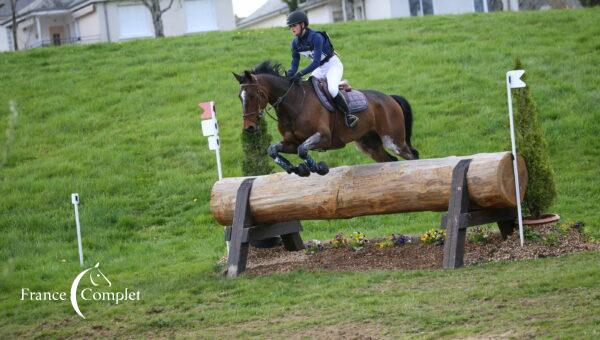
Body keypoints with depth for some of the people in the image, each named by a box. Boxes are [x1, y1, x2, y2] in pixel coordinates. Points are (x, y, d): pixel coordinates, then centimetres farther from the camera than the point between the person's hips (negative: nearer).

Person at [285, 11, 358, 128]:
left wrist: (301, 74, -44)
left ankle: (348, 114, -20)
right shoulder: (295, 43, -5)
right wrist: (288, 75, -23)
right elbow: (295, 65, -2)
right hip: (320, 69, 8)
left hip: (333, 64, -8)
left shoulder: (316, 37, -28)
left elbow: (316, 62, -34)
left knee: (332, 89, -32)